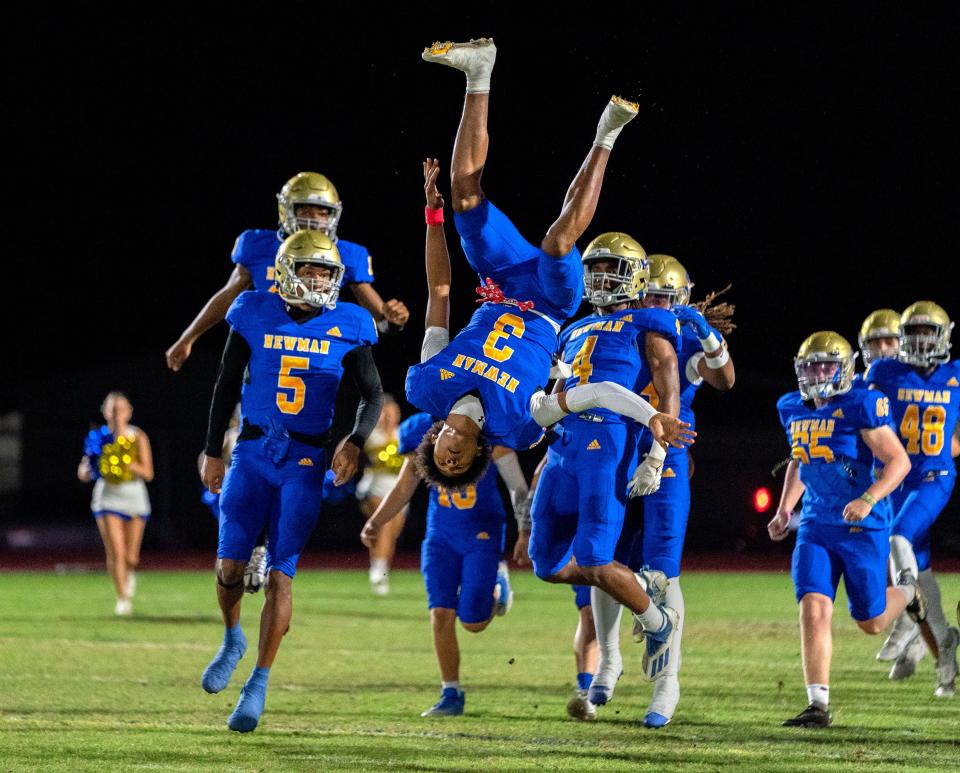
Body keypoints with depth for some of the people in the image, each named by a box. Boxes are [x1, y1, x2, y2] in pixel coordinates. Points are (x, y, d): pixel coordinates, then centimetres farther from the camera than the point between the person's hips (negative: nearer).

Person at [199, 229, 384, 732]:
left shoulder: (346, 328, -2)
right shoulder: (255, 316, -1)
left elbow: (372, 395, 4)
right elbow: (226, 386, 8)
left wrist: (355, 441, -13)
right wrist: (212, 451, 8)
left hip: (306, 460, -1)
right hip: (253, 452, 1)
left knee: (280, 575, -6)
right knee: (230, 566, -6)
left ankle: (258, 686, 1)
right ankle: (232, 641, 26)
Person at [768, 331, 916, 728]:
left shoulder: (861, 408, -14)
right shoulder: (793, 410, 7)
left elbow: (899, 461, -15)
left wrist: (868, 500, -29)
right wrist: (783, 511, 15)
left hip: (863, 529, -5)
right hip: (816, 527, 5)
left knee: (870, 622, 7)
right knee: (813, 608, -13)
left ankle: (905, 590, 42)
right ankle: (818, 705, -12)